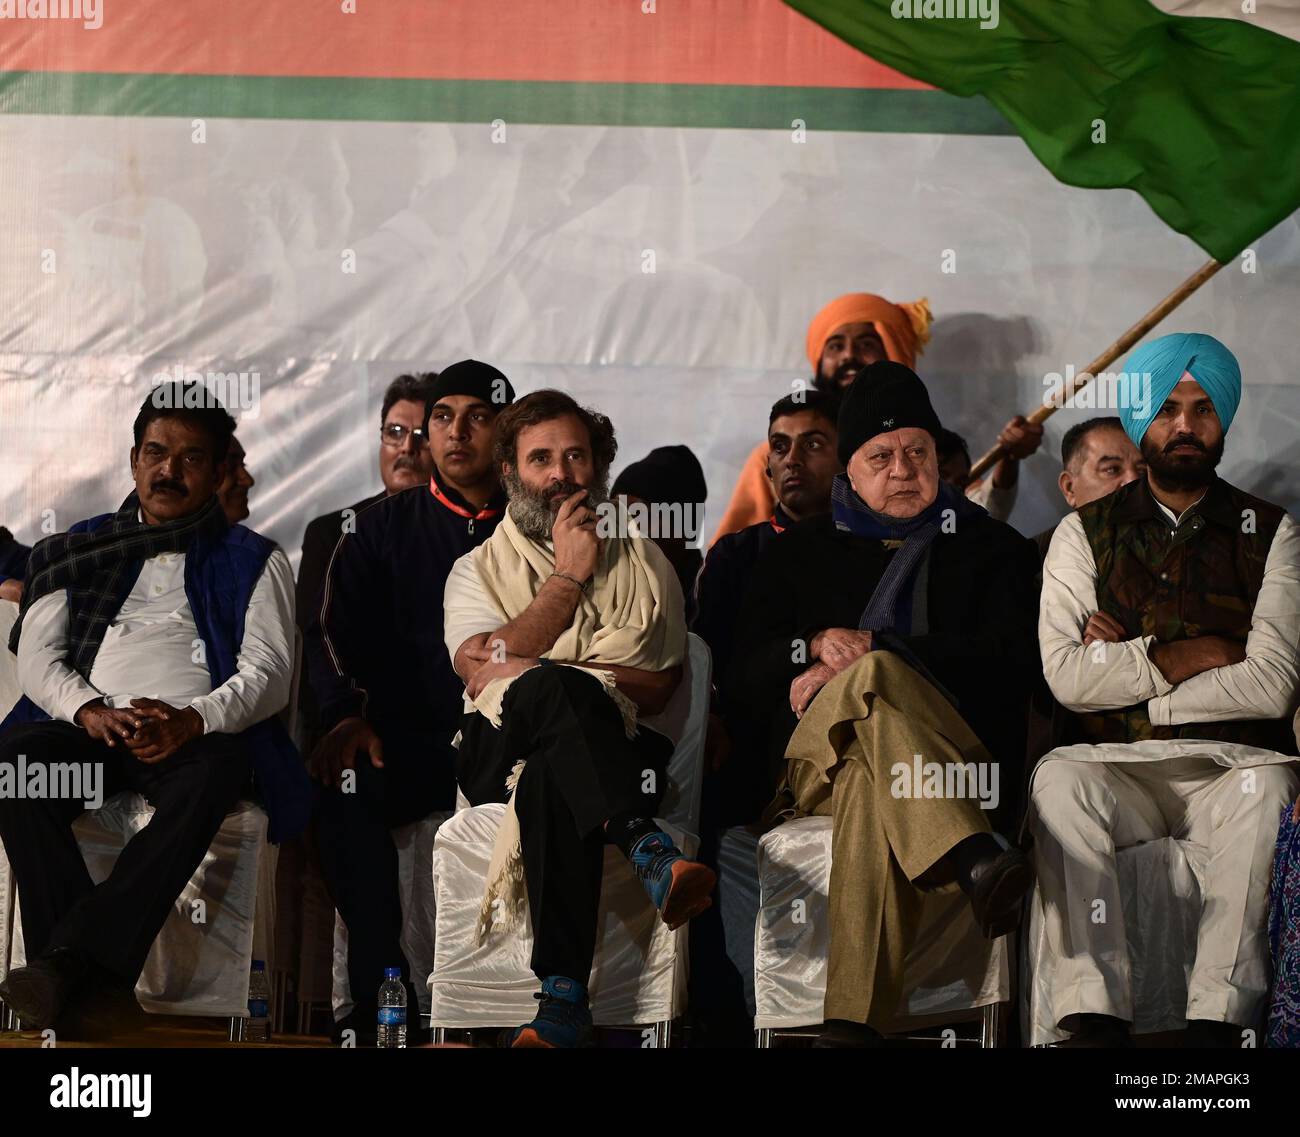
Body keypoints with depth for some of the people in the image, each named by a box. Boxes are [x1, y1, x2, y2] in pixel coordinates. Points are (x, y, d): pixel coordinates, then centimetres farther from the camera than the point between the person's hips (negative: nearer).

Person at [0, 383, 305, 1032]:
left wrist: (189, 721, -18)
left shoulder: (253, 562, 16)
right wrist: (90, 710, -11)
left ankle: (66, 961, -42)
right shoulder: (82, 551, 23)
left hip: (199, 732, -2)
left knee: (209, 778, -39)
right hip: (90, 729, 2)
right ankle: (92, 977, -36)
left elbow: (269, 673, 3)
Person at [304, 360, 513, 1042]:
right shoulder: (381, 530, 15)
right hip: (410, 739, 1)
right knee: (342, 789, -31)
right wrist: (347, 716, -12)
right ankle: (381, 996, -20)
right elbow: (334, 633, 7)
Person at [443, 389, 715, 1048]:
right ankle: (650, 852, -52)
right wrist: (569, 576, -2)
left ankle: (564, 995, -49)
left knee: (552, 784, -39)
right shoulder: (477, 570, 20)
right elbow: (481, 671, -2)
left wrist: (527, 670, -5)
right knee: (552, 687, -37)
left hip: (623, 748, 0)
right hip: (502, 753, 0)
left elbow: (656, 688, 5)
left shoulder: (644, 564, 20)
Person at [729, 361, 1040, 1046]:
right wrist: (817, 647, -5)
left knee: (872, 785, -41)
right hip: (816, 766, 1)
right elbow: (743, 669, 18)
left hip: (961, 764, 0)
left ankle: (853, 1022, -55)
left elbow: (1011, 658, 3)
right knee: (877, 678, -38)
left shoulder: (991, 548, 22)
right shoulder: (803, 552, 28)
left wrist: (864, 658, -4)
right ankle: (976, 861, -59)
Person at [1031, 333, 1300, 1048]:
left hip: (1234, 765, -1)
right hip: (1121, 767, 1)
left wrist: (1125, 670, -3)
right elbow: (1067, 678, -2)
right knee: (1059, 777, -32)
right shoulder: (1085, 533, 12)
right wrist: (1181, 658, -5)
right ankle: (1095, 1017, -33)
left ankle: (1217, 1021, -34)